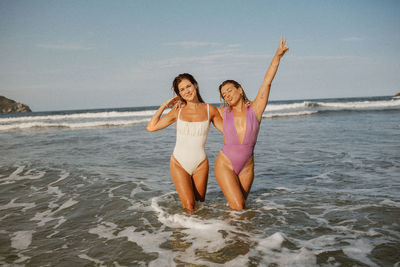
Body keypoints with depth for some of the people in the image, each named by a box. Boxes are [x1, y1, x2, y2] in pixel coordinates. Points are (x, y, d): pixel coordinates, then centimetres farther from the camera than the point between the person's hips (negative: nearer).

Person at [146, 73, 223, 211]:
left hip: (200, 164, 1)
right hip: (179, 164, -1)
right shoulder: (178, 111, -1)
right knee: (189, 208, -8)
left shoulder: (210, 110, -1)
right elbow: (151, 127, -4)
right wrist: (165, 105, -1)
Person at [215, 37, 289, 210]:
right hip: (225, 165, -1)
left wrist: (277, 56, -15)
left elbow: (267, 81, -10)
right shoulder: (224, 112, 2)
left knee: (241, 204, 12)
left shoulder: (255, 109, -3)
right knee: (237, 207, -9)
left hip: (246, 167, 1)